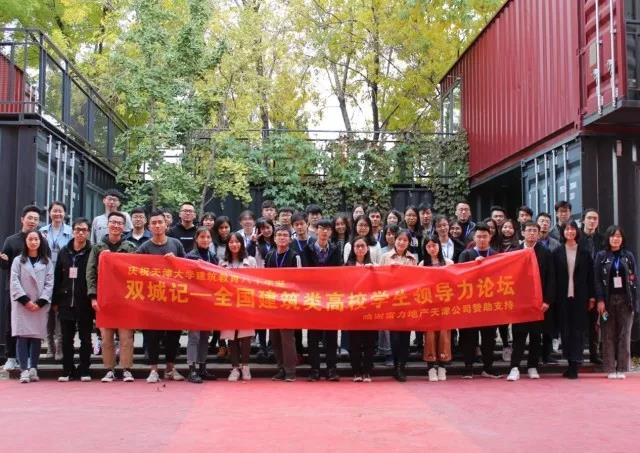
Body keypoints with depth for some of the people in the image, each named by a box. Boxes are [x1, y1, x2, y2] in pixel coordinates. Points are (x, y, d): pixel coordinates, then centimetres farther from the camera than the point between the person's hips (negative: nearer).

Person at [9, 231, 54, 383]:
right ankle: (24, 370, -11)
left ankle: (33, 369, 6)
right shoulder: (18, 260, 8)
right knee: (22, 336, -8)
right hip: (21, 304, -1)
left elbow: (49, 283, 3)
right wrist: (25, 300, -11)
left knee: (37, 336, 1)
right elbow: (14, 282, 0)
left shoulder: (47, 262, 10)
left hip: (40, 305, 1)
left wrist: (40, 302, -9)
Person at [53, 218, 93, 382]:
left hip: (85, 303, -4)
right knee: (66, 339, 9)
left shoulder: (92, 252, -4)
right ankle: (67, 370, 17)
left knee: (85, 338, 5)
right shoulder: (64, 252, 9)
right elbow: (57, 277, 10)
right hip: (66, 302, 4)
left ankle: (84, 370, 14)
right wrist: (55, 301, 7)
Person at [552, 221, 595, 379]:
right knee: (566, 330, 4)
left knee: (578, 330, -1)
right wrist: (553, 297, -3)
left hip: (580, 297, -1)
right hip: (563, 297, 1)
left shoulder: (584, 252, 5)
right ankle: (572, 363, 13)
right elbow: (553, 276, 2)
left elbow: (590, 276, 5)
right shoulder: (557, 252, 4)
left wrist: (592, 296, 0)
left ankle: (575, 365, 0)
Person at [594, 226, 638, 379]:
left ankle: (622, 368, 6)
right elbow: (597, 280, -1)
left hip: (625, 300, 1)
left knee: (624, 334, 1)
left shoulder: (628, 256, 8)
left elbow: (634, 280, 6)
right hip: (608, 300, -1)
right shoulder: (601, 256, 4)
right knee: (608, 335, 0)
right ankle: (610, 369, 5)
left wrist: (634, 301, -2)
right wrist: (600, 300, -9)